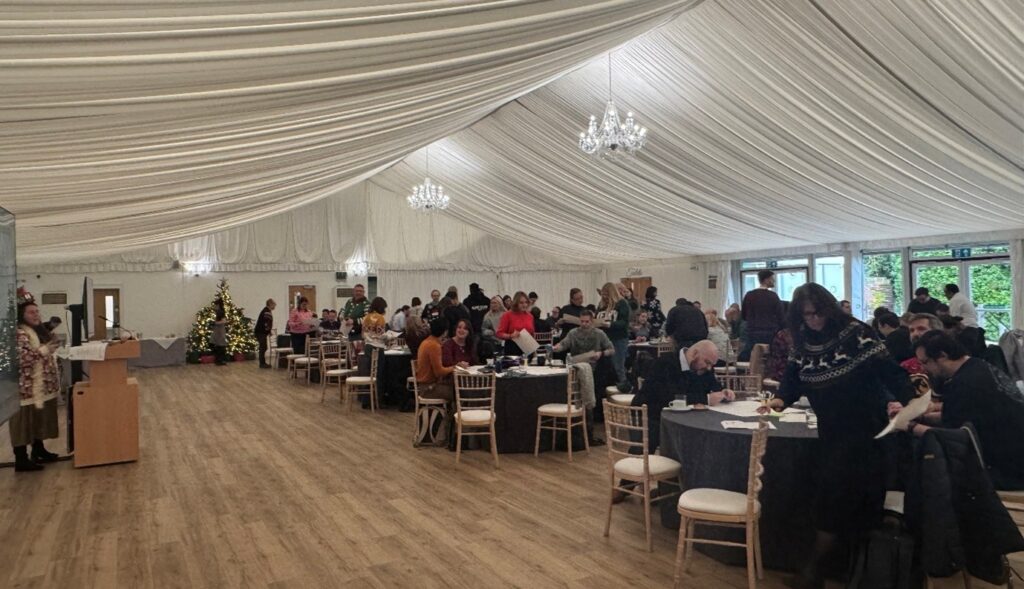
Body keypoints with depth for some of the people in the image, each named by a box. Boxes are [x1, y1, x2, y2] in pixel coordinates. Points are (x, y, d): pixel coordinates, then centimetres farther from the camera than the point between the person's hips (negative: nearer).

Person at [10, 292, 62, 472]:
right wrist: (45, 349, -26)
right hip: (27, 387, -9)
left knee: (41, 419, 17)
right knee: (25, 420, -4)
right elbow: (21, 358, -26)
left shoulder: (40, 330, 14)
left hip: (44, 386, 9)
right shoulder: (19, 333, -15)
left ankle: (39, 450, 30)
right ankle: (21, 459, 2)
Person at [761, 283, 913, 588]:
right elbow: (794, 377, 4)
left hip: (864, 428, -5)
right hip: (831, 431, 5)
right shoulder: (802, 342, 6)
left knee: (836, 497, -6)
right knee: (838, 495, 9)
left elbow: (889, 370, -15)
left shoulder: (854, 333, -12)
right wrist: (781, 398, -16)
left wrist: (899, 400, -33)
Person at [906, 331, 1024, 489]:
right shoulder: (982, 368, 7)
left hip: (1011, 470, -9)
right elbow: (955, 419, 15)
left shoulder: (964, 383, -23)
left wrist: (910, 426, -7)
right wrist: (920, 416, 6)